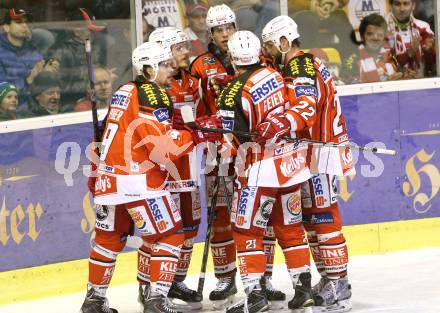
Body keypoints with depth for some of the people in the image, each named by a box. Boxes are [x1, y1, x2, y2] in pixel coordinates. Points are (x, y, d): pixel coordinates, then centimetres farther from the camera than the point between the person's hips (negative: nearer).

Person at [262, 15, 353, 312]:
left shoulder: (301, 67, -14)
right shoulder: (305, 65, 19)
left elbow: (306, 107, -30)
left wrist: (281, 124, -45)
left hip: (319, 154, -11)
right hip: (309, 154, 11)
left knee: (323, 219, -10)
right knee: (311, 220, 12)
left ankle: (339, 285, -9)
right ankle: (328, 281, 16)